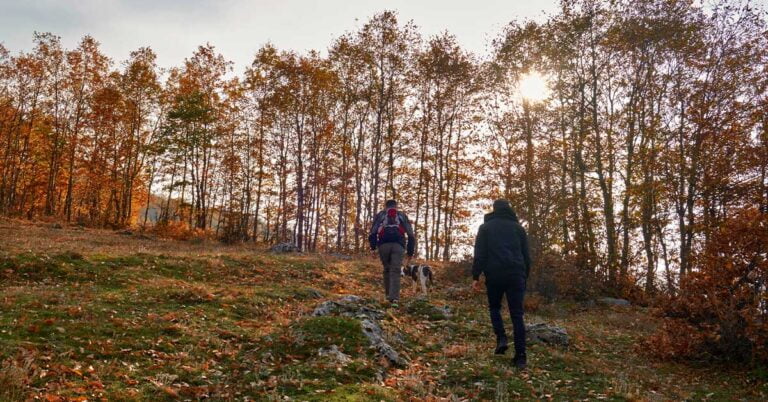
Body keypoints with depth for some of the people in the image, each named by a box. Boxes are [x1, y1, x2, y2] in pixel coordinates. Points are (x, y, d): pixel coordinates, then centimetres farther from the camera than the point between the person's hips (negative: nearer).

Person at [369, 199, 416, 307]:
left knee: (387, 269, 18)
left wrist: (373, 247, 4)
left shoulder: (380, 215, 23)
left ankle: (388, 294, 20)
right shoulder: (402, 215, 26)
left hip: (383, 245, 0)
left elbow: (373, 231, 7)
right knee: (395, 271, -5)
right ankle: (394, 298, -18)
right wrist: (410, 252, 18)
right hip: (398, 245, 0)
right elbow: (411, 235, 17)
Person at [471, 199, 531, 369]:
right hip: (516, 275, 1)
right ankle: (520, 356, -6)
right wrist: (525, 277, 20)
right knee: (517, 314, 1)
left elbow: (479, 254, 0)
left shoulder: (486, 227, 9)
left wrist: (476, 276, 1)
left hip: (494, 274, -1)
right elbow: (526, 255, 15)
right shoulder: (518, 227, 16)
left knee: (494, 307, 20)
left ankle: (501, 338, -2)